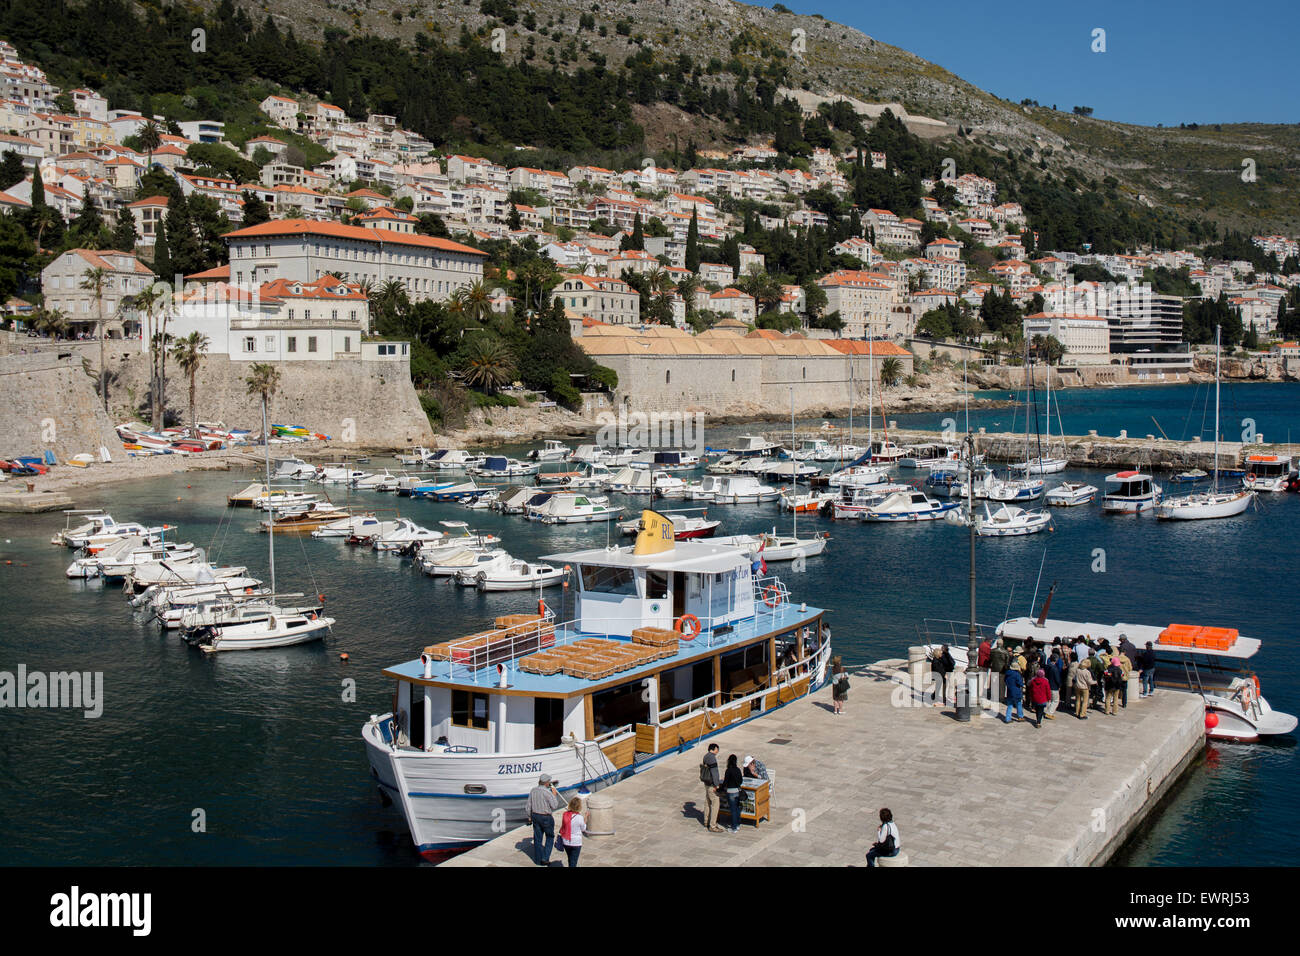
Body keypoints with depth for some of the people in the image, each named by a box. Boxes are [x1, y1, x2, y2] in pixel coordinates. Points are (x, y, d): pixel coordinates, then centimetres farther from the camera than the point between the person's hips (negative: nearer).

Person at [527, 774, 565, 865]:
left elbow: (529, 805, 7)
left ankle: (538, 859, 21)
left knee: (537, 838, 14)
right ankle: (545, 858, 5)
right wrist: (554, 795, -4)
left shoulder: (533, 791, 0)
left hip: (535, 816, 6)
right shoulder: (547, 792, -20)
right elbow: (554, 806, -14)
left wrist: (530, 816, 20)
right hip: (546, 818, -6)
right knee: (550, 837, 12)